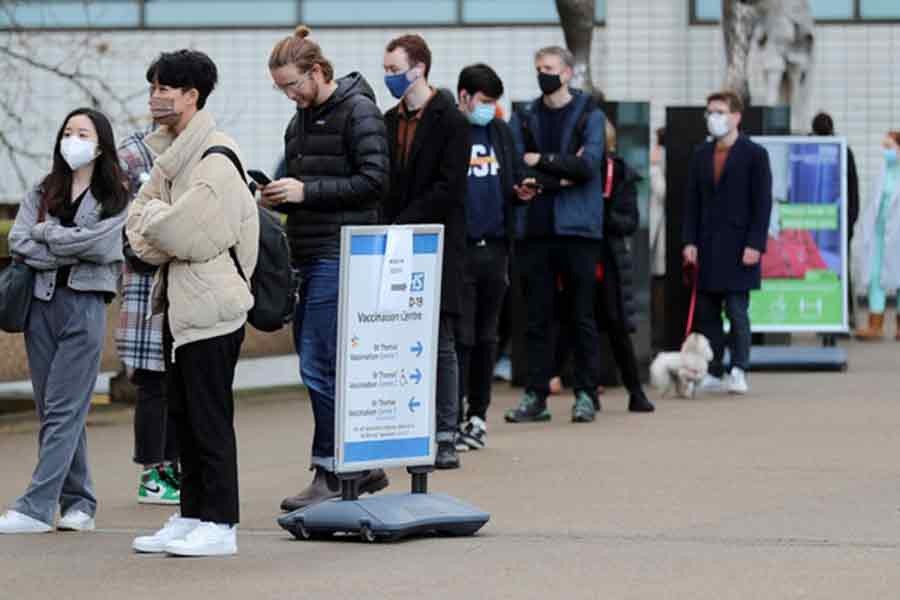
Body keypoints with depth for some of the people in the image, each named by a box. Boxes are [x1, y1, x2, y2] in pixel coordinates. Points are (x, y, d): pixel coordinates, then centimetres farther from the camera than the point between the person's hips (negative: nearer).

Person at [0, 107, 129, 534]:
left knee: (63, 410, -9)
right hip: (42, 303, 5)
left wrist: (45, 233, -3)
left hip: (84, 306, -5)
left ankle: (36, 507, -13)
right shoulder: (42, 193, 13)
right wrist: (68, 252, -9)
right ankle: (78, 503, 13)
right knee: (52, 410, 5)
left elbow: (96, 244, -14)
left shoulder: (115, 198, 3)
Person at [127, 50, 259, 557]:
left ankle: (220, 524, -1)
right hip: (180, 300, 9)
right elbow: (140, 220, 15)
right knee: (182, 412, 13)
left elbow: (177, 230, -22)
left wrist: (152, 219, -3)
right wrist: (155, 235, -6)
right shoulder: (169, 153, 14)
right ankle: (192, 516, 20)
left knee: (210, 415, -5)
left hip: (210, 304, -9)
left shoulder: (215, 159, -16)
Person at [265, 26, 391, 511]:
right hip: (309, 254, 9)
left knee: (318, 365, -10)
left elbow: (373, 180, -15)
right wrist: (277, 196, 3)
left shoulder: (358, 111, -8)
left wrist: (306, 191, -17)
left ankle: (330, 471, -3)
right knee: (327, 363, 10)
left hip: (340, 256, -9)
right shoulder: (301, 120, 18)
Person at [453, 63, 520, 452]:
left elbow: (513, 181, 20)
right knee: (459, 336, -5)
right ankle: (453, 417, -2)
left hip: (494, 247, 6)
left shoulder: (500, 132, 14)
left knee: (487, 337, 10)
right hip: (458, 248, -6)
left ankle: (477, 415, 17)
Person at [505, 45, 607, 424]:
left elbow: (588, 164, -11)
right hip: (534, 230, 3)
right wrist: (561, 176, -12)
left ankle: (586, 394, 4)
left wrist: (542, 161, -8)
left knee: (583, 316, 0)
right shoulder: (524, 119, 13)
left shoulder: (589, 115, 4)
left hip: (577, 227, -3)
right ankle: (536, 395, 8)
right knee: (536, 317, 5)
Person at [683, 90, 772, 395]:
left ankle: (739, 372, -2)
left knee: (737, 311, -6)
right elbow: (692, 202, 12)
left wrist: (755, 245, -12)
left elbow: (762, 204, -5)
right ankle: (712, 373, 9)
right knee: (706, 313, 5)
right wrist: (689, 241, 3)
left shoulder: (754, 155, -1)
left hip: (738, 249, -5)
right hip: (706, 249, 5)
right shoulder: (701, 155, 13)